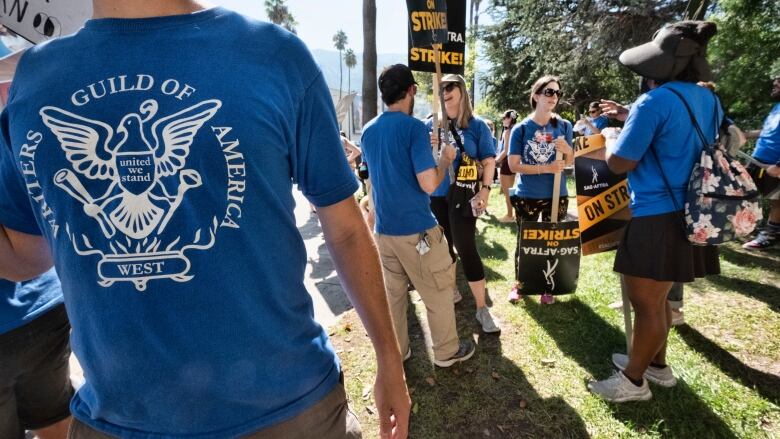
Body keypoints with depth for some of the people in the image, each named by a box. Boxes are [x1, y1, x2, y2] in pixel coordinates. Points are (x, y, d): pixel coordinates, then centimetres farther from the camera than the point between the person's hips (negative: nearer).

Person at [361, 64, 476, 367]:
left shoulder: (368, 131, 7)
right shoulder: (414, 127, -15)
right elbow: (429, 184, -20)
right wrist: (446, 159, -4)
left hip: (383, 228, 7)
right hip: (416, 228, -6)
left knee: (393, 292, 17)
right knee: (439, 292, 11)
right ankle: (447, 352, 25)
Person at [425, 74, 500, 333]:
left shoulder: (476, 125, -1)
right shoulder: (430, 125, 5)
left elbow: (488, 161, -1)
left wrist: (485, 190, -12)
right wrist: (428, 148, -13)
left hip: (463, 195, -4)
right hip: (435, 195, 4)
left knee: (466, 249, -5)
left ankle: (482, 308, 6)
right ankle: (451, 291, 35)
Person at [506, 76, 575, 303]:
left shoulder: (564, 126, 0)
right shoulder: (521, 128, -8)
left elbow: (570, 162, 6)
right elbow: (513, 165, -11)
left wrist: (567, 151, -16)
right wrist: (546, 168, -21)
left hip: (557, 195, 2)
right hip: (526, 196, -2)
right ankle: (518, 284, 28)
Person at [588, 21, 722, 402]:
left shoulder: (654, 103, -17)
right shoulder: (710, 101, 10)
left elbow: (619, 163, -15)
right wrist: (632, 120, 23)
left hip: (657, 218, -9)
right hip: (689, 213, 9)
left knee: (646, 303, 4)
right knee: (657, 298, 22)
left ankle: (634, 381, 20)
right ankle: (656, 364, 38)